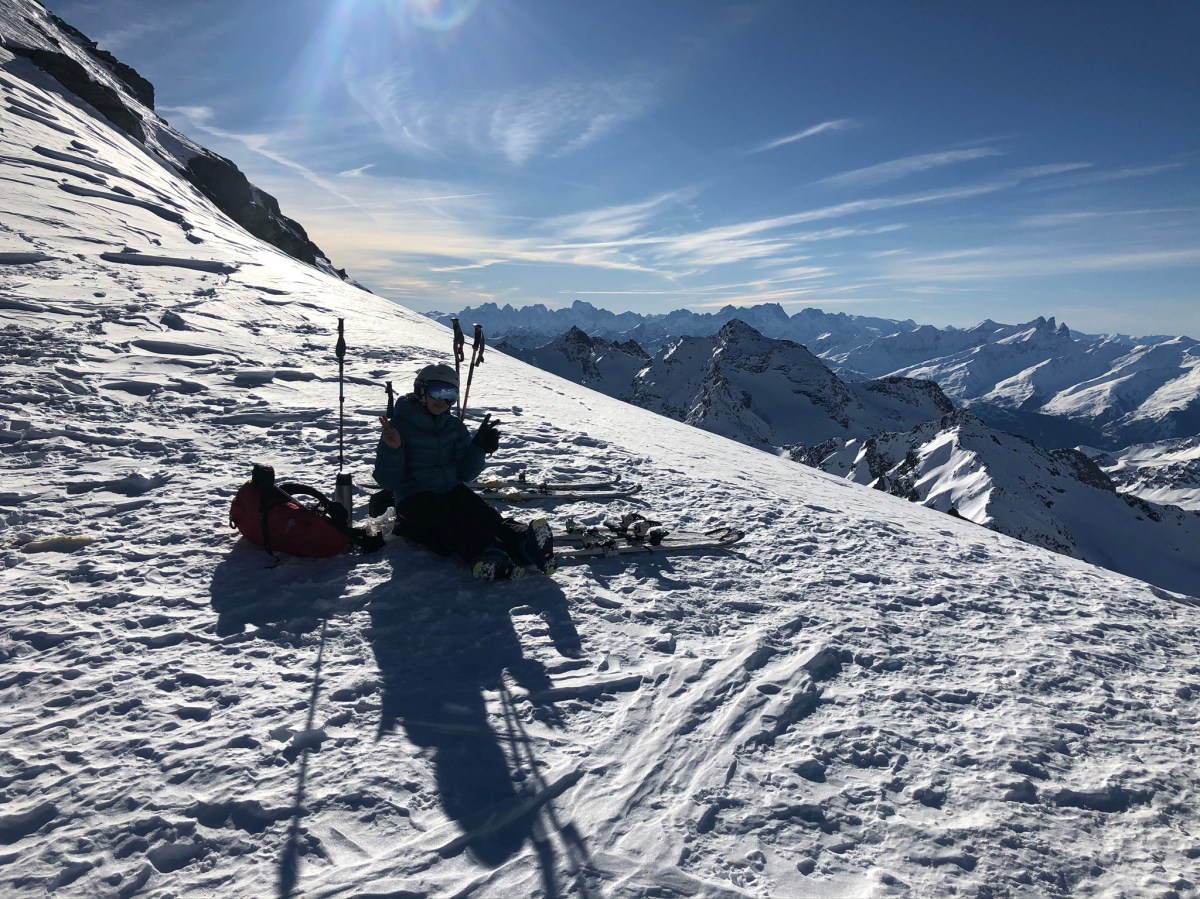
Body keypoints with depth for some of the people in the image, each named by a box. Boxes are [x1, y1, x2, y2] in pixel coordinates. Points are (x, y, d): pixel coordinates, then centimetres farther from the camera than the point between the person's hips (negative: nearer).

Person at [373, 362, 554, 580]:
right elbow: (387, 481, -8)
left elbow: (464, 474, 6)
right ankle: (487, 555, -63)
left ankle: (523, 540, -55)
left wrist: (480, 448, -10)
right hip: (415, 498, -4)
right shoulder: (400, 426, -4)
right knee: (448, 521, -35)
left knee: (483, 513, -27)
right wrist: (393, 450, -26)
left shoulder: (455, 427, 11)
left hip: (452, 491, 4)